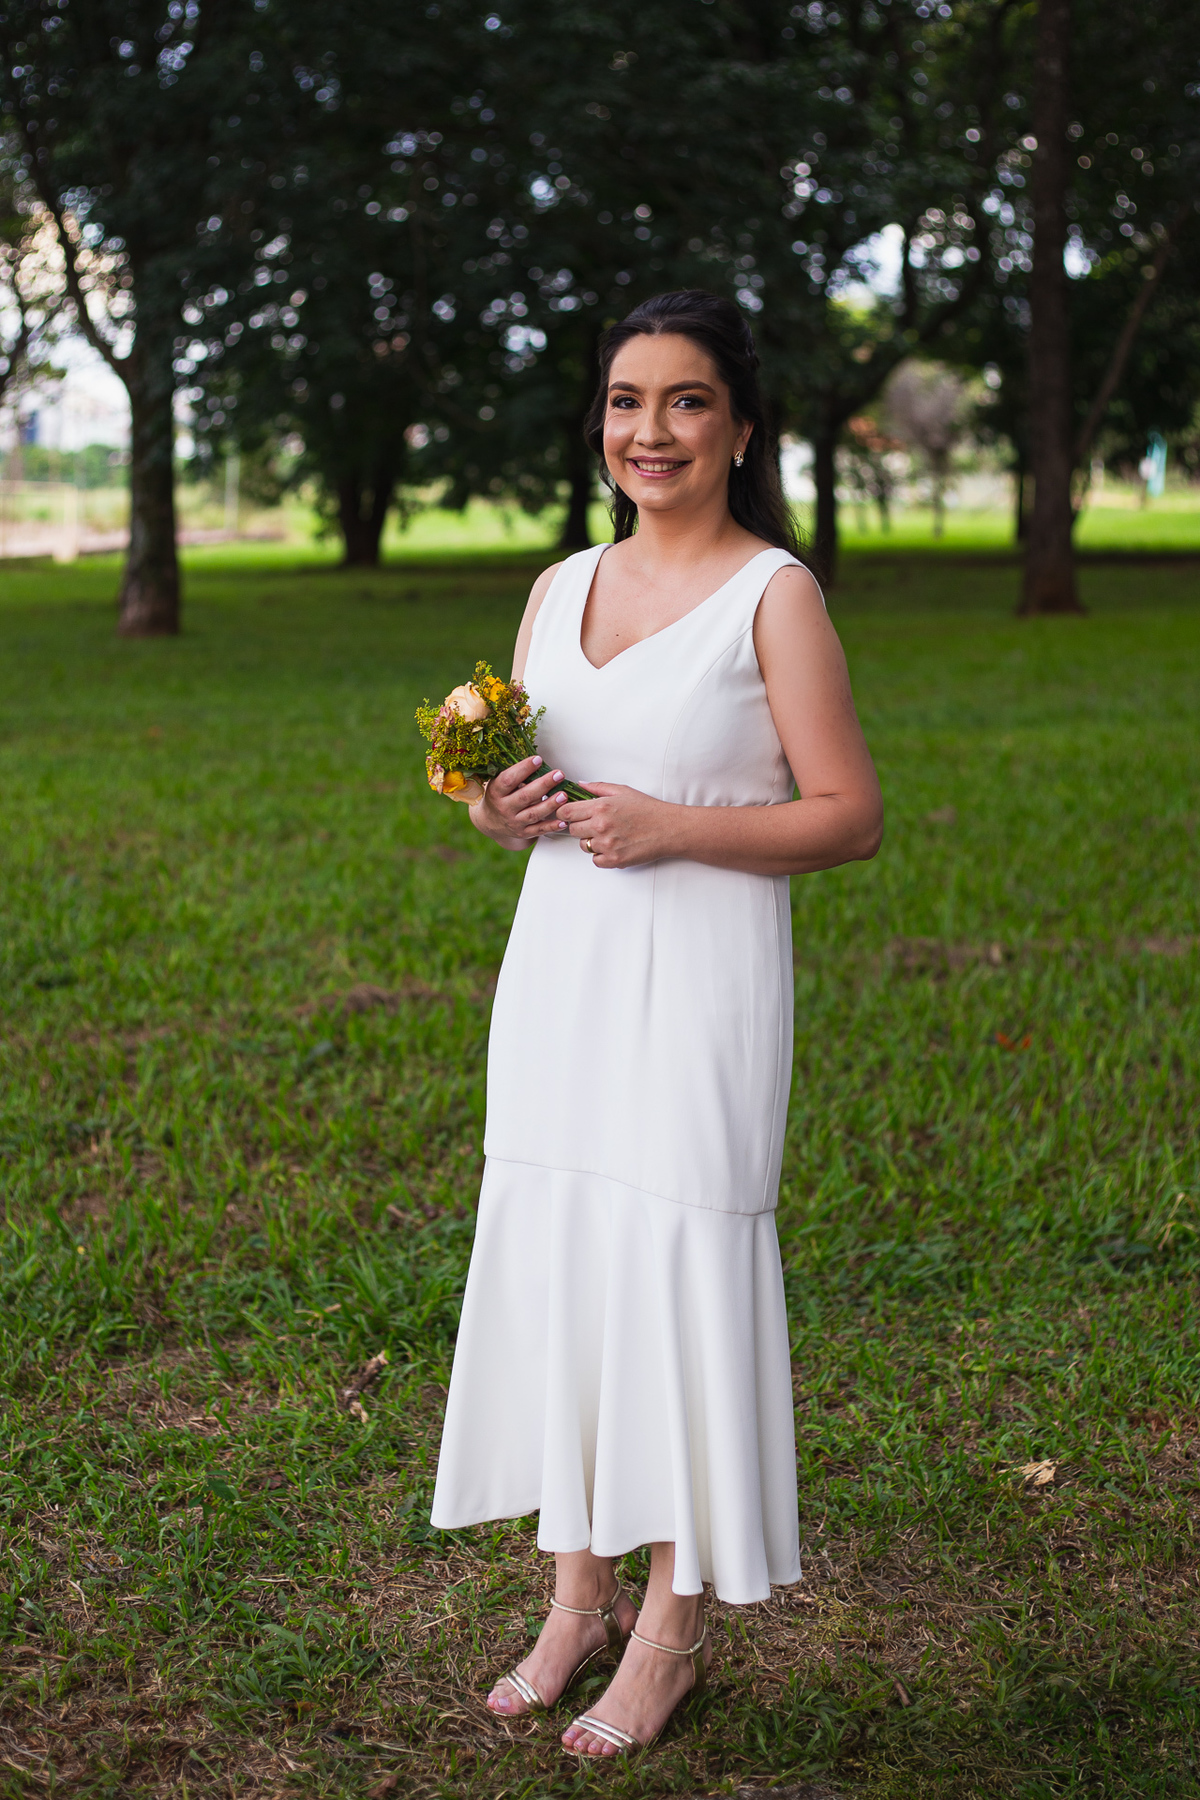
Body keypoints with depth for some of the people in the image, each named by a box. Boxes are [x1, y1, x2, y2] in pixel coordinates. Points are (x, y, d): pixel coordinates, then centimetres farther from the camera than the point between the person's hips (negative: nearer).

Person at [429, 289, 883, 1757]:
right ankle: (579, 1596, 24)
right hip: (557, 972, 6)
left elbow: (850, 815, -8)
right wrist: (500, 811, -4)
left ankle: (673, 1632, 14)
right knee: (546, 1262, 8)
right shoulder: (560, 590, 12)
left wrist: (671, 827, -18)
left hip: (699, 977, -6)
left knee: (675, 1268, -2)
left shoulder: (774, 595, -5)